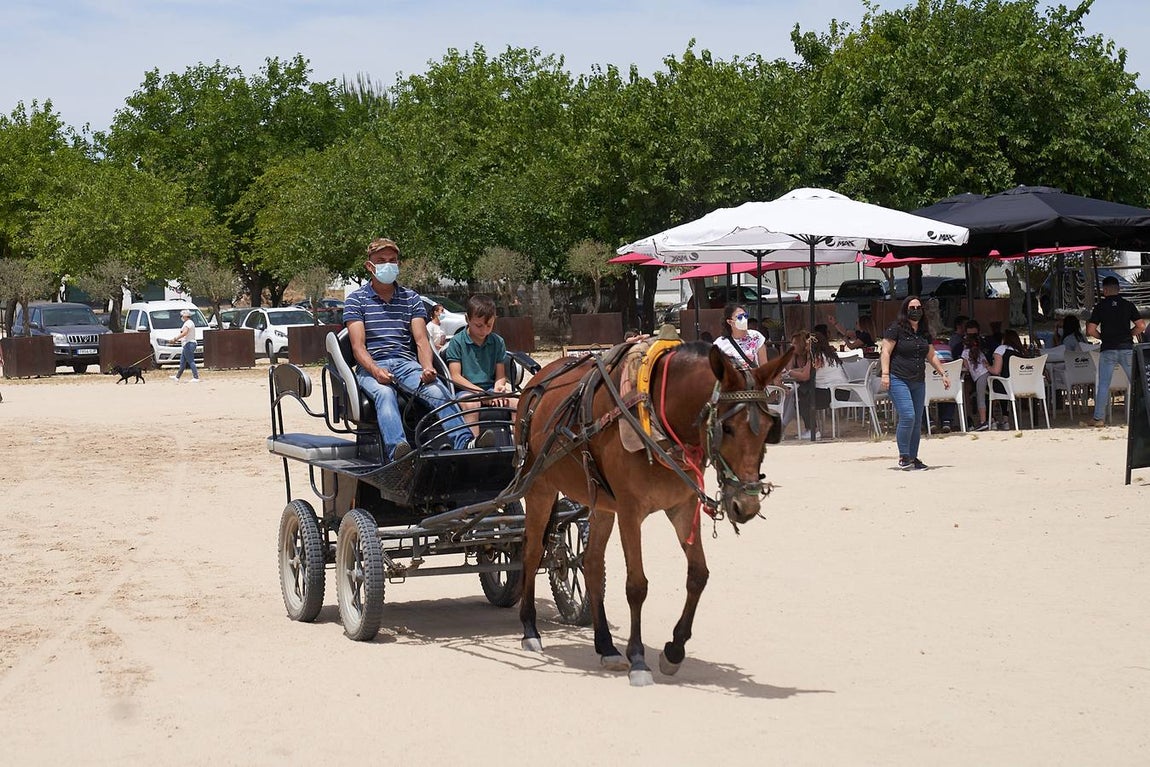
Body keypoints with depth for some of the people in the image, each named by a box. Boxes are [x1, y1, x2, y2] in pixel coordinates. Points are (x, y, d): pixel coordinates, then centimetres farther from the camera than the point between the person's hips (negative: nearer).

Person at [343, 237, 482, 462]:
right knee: (384, 393, -38)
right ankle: (397, 451, -63)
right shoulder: (356, 300, 12)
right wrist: (376, 370, -20)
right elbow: (358, 346, 0)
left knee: (438, 391, -29)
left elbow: (421, 340, 10)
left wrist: (427, 368, -12)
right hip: (371, 365, -3)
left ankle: (465, 444, -49)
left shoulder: (411, 298, 22)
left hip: (407, 363, 3)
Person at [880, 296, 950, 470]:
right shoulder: (896, 329, -4)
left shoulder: (924, 332, 16)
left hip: (918, 382, 7)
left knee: (917, 421, 5)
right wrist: (885, 374, -17)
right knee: (907, 416, -18)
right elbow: (886, 351, -7)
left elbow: (931, 355, 26)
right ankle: (903, 456, -6)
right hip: (898, 379, -7)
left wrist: (943, 373, 22)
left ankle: (913, 457, 13)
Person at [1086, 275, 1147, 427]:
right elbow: (1141, 326, -4)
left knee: (1103, 385, 3)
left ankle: (1098, 418, 1)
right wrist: (1128, 334, 11)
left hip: (1108, 350, -1)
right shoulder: (1128, 305, 2)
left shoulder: (1100, 306, -1)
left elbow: (1091, 330, -5)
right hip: (1127, 349, 1)